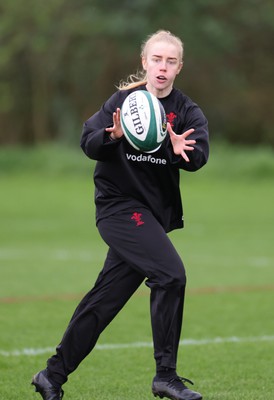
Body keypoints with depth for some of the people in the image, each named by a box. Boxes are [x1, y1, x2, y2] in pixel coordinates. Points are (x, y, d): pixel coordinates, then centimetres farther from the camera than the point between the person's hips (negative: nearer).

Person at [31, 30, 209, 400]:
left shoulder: (187, 112, 2)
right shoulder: (125, 100, -5)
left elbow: (199, 156, -14)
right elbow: (88, 143, -10)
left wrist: (181, 150, -36)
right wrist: (112, 137, -31)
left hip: (154, 213, 5)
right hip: (120, 205, -5)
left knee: (105, 299, 10)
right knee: (170, 274, -19)